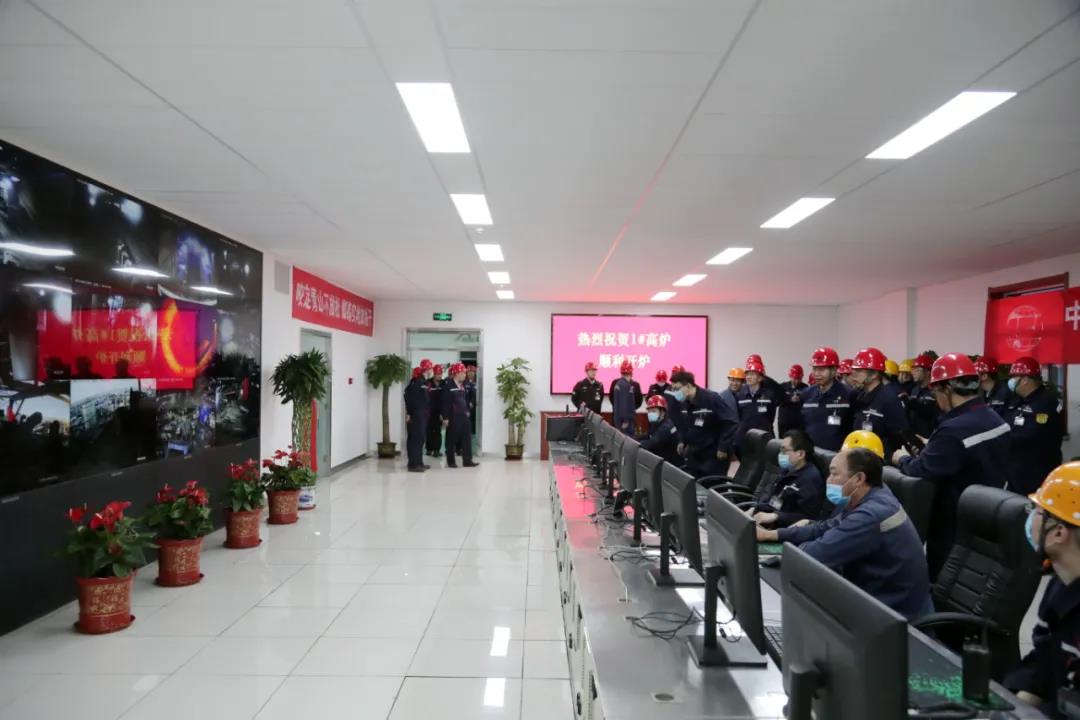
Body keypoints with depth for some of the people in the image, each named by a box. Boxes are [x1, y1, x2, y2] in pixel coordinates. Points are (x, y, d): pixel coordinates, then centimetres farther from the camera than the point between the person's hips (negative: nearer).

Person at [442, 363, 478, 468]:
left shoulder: (463, 385, 12)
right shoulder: (449, 386, -10)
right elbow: (445, 402, -13)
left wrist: (467, 411, 10)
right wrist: (445, 417, -15)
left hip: (463, 415, 7)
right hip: (453, 416, -7)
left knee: (466, 437, 4)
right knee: (452, 438, 3)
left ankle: (467, 460, 8)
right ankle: (451, 461, 12)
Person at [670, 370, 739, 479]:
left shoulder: (711, 399, -21)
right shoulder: (683, 403, 2)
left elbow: (731, 421, -20)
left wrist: (724, 447, -20)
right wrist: (682, 441, 6)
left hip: (714, 455, -7)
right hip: (694, 454, 7)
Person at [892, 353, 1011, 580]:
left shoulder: (954, 430, -29)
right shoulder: (994, 418, 2)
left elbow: (921, 472, -25)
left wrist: (903, 459, -5)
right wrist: (932, 448, 12)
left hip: (954, 525, -9)